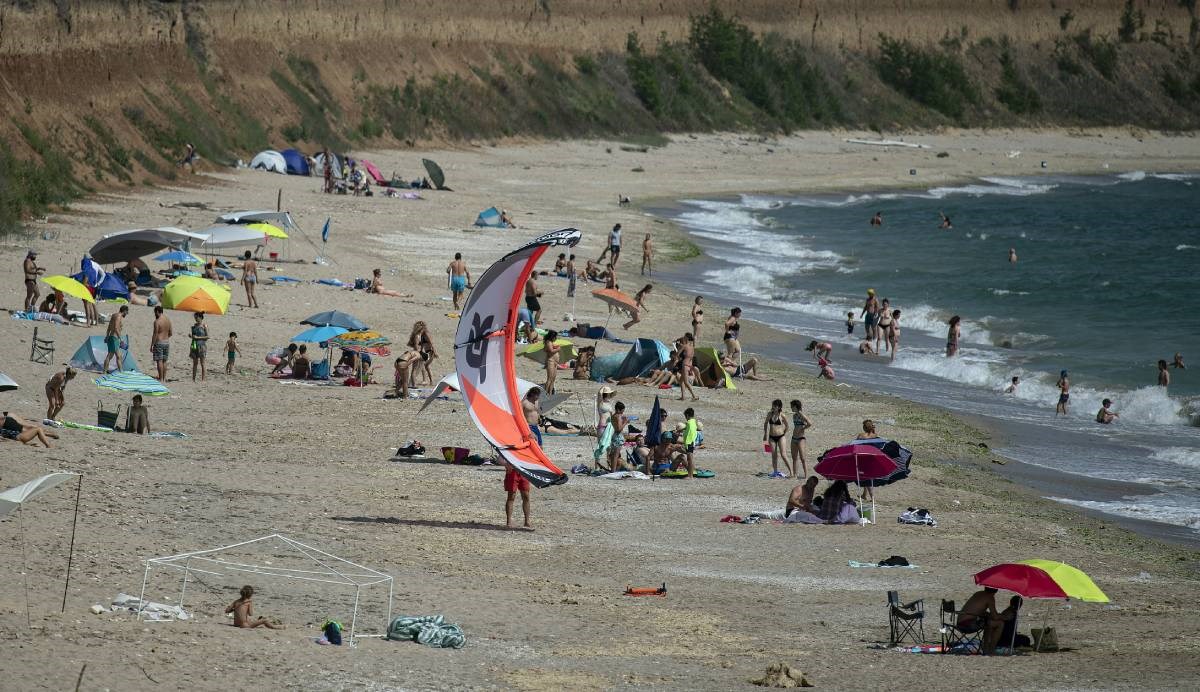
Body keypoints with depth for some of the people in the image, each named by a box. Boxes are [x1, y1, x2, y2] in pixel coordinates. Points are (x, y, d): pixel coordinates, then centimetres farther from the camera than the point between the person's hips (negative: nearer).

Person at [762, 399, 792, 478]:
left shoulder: (782, 416, -8)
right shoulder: (770, 414, 2)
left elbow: (787, 426, 4)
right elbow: (766, 423, 17)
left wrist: (784, 434, 2)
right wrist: (765, 434, 16)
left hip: (780, 437, -4)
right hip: (772, 437, 4)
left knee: (783, 454, -8)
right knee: (774, 455, 8)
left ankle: (791, 471, -1)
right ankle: (775, 472, 17)